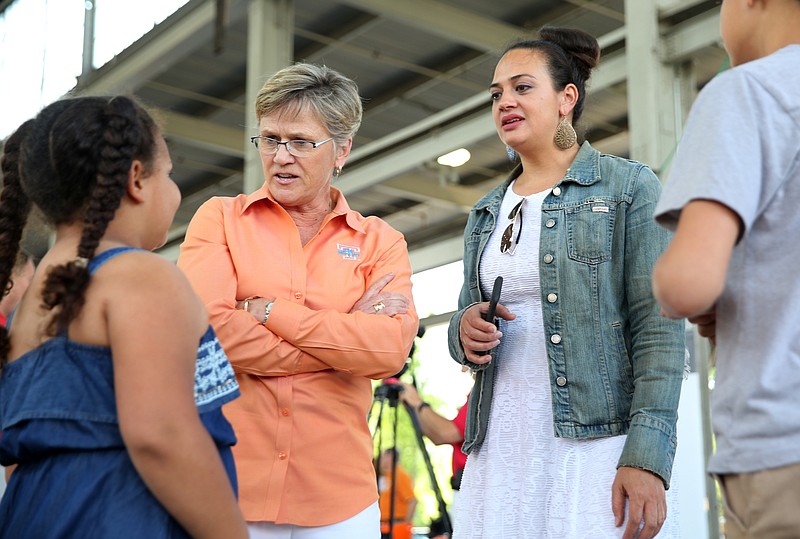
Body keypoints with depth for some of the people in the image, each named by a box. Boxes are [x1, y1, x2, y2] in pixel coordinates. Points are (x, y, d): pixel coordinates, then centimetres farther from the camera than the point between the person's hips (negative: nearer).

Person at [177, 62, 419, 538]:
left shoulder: (380, 243, 7)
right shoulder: (220, 218, 6)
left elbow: (391, 349, -10)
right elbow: (204, 325, -12)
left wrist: (266, 310, -11)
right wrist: (344, 337, -9)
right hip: (227, 481, -1)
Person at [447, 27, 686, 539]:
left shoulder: (628, 188, 1)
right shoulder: (486, 213, 17)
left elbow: (658, 331, -7)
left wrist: (647, 457, -17)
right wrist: (466, 329, -3)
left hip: (598, 445, -5)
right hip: (500, 452, 5)